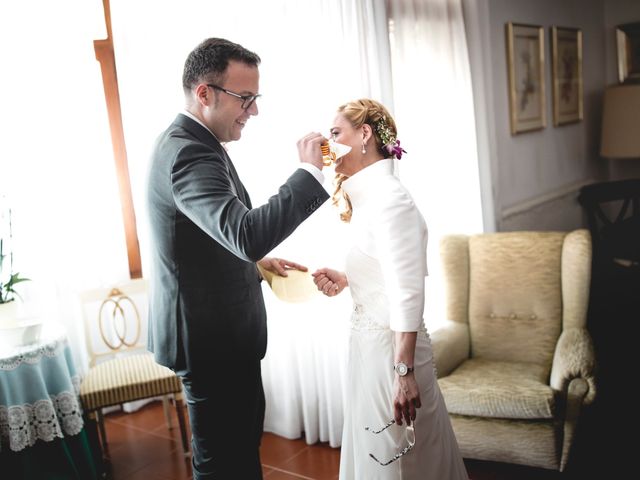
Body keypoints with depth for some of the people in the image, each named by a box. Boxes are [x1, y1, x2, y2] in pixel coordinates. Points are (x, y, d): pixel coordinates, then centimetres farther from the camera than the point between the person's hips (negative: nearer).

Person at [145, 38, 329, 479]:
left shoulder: (193, 143, 10)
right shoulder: (187, 152, -24)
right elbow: (247, 233, -39)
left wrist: (258, 261, 10)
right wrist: (310, 172, -31)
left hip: (221, 330, 10)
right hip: (210, 338, -10)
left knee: (245, 435, 24)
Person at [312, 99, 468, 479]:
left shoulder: (389, 198, -19)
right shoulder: (367, 196, 11)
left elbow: (407, 293, -24)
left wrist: (403, 372, -24)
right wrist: (344, 280, 2)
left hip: (391, 347, -9)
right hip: (370, 343, 9)